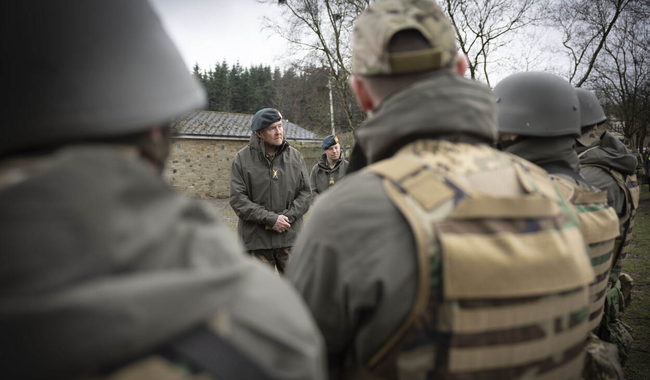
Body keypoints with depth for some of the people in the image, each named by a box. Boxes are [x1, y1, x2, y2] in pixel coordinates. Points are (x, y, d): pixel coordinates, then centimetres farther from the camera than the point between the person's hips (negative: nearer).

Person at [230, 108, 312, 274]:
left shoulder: (295, 157, 6)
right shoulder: (242, 159, -1)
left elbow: (305, 193, 5)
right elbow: (237, 199, -8)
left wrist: (286, 216, -11)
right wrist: (270, 219, -16)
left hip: (290, 237, 2)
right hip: (256, 240, -1)